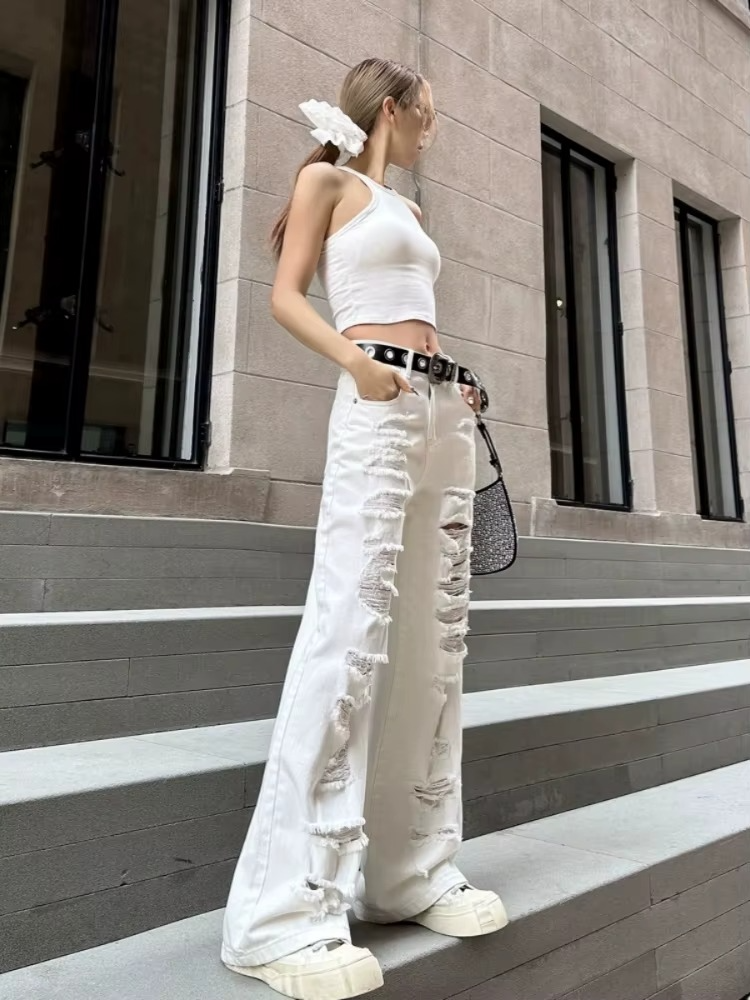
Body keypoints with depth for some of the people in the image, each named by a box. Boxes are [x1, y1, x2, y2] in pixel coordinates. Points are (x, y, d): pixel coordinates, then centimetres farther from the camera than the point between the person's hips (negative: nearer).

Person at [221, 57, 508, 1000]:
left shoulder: (405, 207, 30)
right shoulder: (329, 180, 10)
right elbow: (286, 295, 1)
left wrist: (459, 377, 12)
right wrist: (355, 360, -15)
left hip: (444, 411, 8)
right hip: (377, 408, -8)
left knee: (435, 633, 2)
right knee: (350, 628, -19)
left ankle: (413, 869, 12)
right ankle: (285, 913, -11)